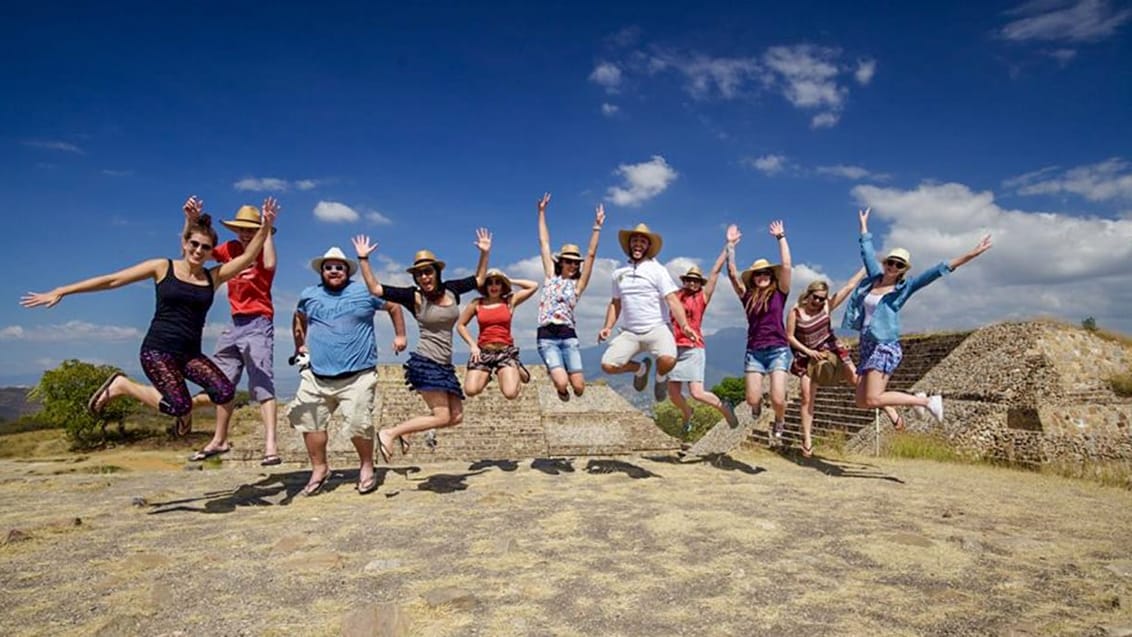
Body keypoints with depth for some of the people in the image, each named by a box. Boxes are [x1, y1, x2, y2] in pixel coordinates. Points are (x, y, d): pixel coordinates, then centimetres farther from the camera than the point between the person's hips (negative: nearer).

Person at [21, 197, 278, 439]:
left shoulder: (213, 277, 6)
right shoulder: (163, 267, 0)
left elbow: (248, 257, -4)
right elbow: (111, 280, 2)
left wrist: (265, 226, -16)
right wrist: (60, 291, 2)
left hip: (190, 353, 3)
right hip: (157, 349, -3)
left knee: (226, 392, -22)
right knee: (179, 405, -22)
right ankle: (120, 385, 7)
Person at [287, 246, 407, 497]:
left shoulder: (366, 293, 3)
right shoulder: (309, 295, 12)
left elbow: (394, 307, 15)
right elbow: (298, 319, 31)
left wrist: (400, 335, 11)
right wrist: (300, 345, 22)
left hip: (357, 376, -3)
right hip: (317, 376, 4)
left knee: (359, 425, -11)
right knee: (310, 422, 2)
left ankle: (367, 466, 13)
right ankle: (319, 469, 21)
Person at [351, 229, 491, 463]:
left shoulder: (451, 290, 7)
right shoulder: (414, 297, -6)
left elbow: (478, 280, 20)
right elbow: (376, 289, -10)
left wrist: (485, 253, 10)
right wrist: (364, 259, -13)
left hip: (444, 365, 7)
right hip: (425, 362, -7)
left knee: (456, 417, 6)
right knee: (441, 416, -14)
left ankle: (404, 430, 18)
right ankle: (389, 433, -2)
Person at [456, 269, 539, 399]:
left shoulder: (510, 301, 5)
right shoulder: (477, 303, 6)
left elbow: (534, 286, 1)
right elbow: (460, 325, 12)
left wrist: (510, 281, 6)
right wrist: (472, 345, 1)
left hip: (506, 351, -1)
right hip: (483, 352, 1)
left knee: (511, 393, -20)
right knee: (470, 390, -18)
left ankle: (517, 370, 16)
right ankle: (486, 375, 18)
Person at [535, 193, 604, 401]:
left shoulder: (578, 284, 10)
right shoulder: (551, 277, 11)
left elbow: (591, 254, 3)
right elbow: (544, 244, 11)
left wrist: (597, 227, -2)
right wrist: (542, 213, 11)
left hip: (569, 336, 1)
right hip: (547, 337, -1)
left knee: (579, 388, -5)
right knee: (562, 384, -17)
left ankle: (557, 370, 29)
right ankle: (554, 372, 19)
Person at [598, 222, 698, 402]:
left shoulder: (657, 270, 0)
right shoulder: (619, 273, 14)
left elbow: (672, 300, -9)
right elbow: (615, 303, 21)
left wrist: (684, 325, -23)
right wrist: (608, 327, 7)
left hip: (656, 329, -4)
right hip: (629, 332, 4)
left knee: (668, 359, -32)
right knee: (608, 365, -14)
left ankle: (660, 377, 8)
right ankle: (640, 369, 19)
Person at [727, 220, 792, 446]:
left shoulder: (779, 293, 4)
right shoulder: (748, 296, 8)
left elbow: (786, 266, -6)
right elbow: (732, 273, 2)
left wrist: (781, 237, -2)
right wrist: (731, 245, 2)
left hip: (777, 350, -2)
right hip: (754, 351, 2)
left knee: (778, 399, -12)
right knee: (752, 400, -5)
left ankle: (779, 423, 21)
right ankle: (758, 404, 33)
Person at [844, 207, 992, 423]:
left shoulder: (904, 287, 0)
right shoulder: (873, 278, 12)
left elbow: (935, 272, -7)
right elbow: (867, 253, 25)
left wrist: (969, 255, -13)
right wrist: (864, 225, 35)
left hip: (886, 347, -6)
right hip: (867, 347, 6)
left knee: (873, 399, -19)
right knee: (862, 402, 3)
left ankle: (928, 401, 2)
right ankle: (915, 399, 24)